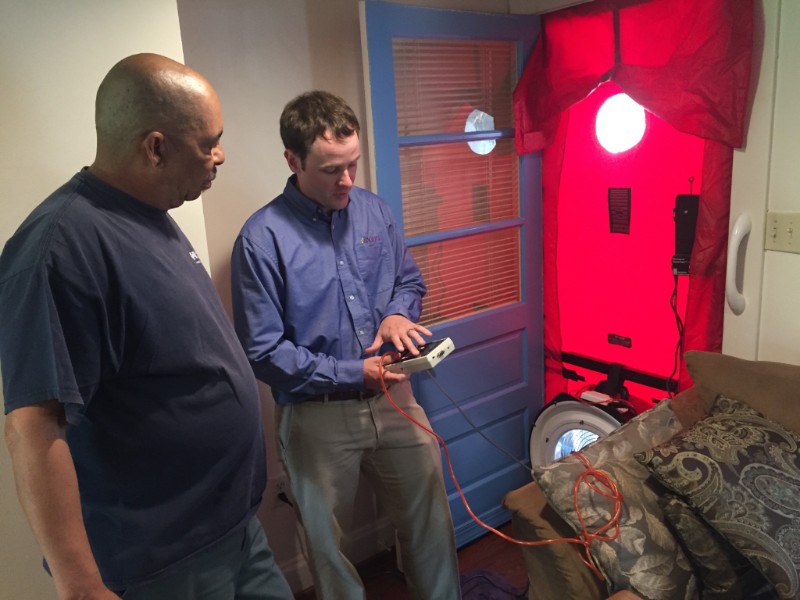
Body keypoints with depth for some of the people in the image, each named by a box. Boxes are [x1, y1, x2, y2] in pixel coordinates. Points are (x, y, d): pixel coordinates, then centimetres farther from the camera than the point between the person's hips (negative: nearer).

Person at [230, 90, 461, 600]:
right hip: (318, 416, -4)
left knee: (431, 520, 18)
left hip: (393, 398, 4)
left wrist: (398, 313, -9)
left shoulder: (375, 211, 0)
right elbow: (263, 351, -16)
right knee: (328, 543, 17)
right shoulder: (263, 239, -16)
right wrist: (352, 375, -19)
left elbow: (410, 281, 13)